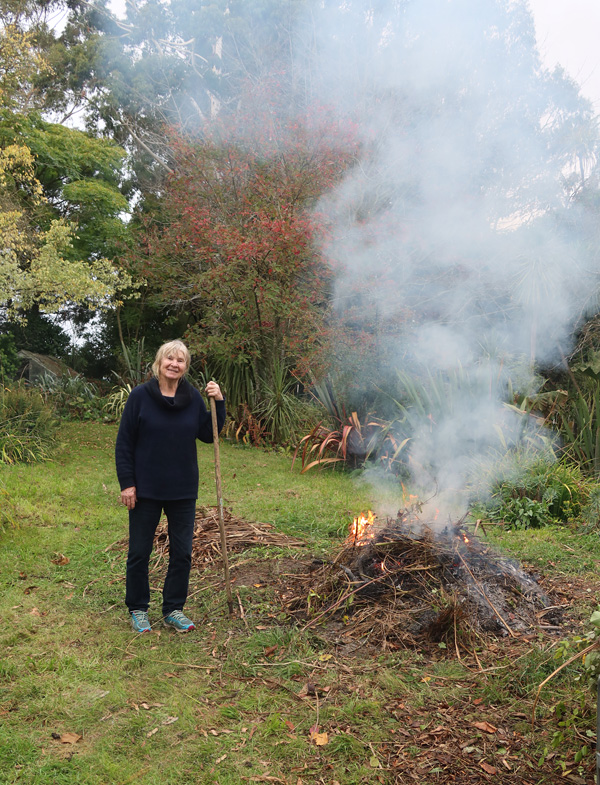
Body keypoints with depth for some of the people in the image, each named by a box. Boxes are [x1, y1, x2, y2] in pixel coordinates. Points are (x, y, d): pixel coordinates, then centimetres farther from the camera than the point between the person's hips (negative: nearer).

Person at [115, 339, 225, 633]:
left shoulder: (193, 397, 1)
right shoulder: (140, 396, -8)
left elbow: (208, 435, 5)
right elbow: (124, 443, -6)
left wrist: (218, 403, -6)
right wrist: (127, 483, -10)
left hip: (183, 491, 3)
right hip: (146, 489, -3)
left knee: (182, 554, 11)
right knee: (139, 553, 10)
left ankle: (173, 609, 28)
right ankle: (138, 609, 29)